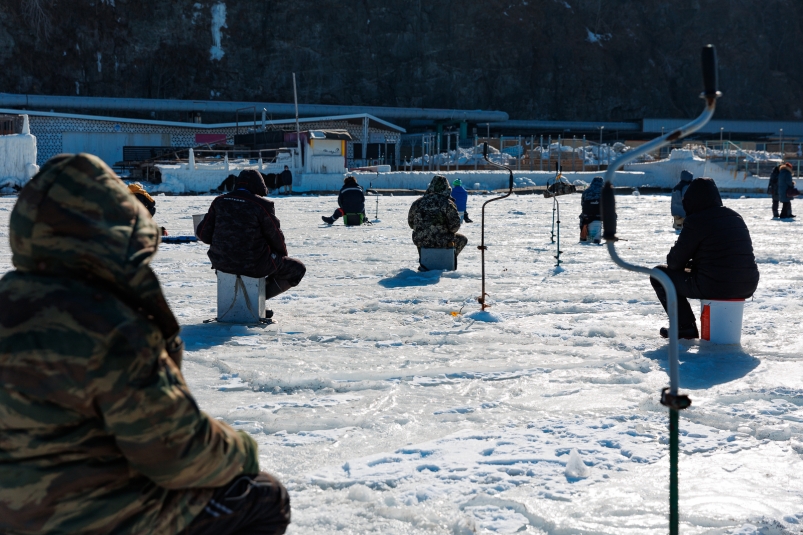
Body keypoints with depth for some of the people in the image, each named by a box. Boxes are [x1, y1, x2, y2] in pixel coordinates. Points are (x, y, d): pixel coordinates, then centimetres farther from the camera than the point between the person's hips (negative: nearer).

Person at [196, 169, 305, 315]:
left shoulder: (219, 201, 2)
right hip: (253, 265, -6)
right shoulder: (261, 205, -12)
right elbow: (276, 237, -6)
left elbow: (203, 233, 1)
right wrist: (283, 254, 16)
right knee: (297, 269, 13)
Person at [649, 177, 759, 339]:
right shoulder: (736, 217, 13)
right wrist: (692, 264, 27)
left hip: (715, 287, -8)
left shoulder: (696, 221, -10)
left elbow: (676, 261, -3)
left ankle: (685, 326, 8)